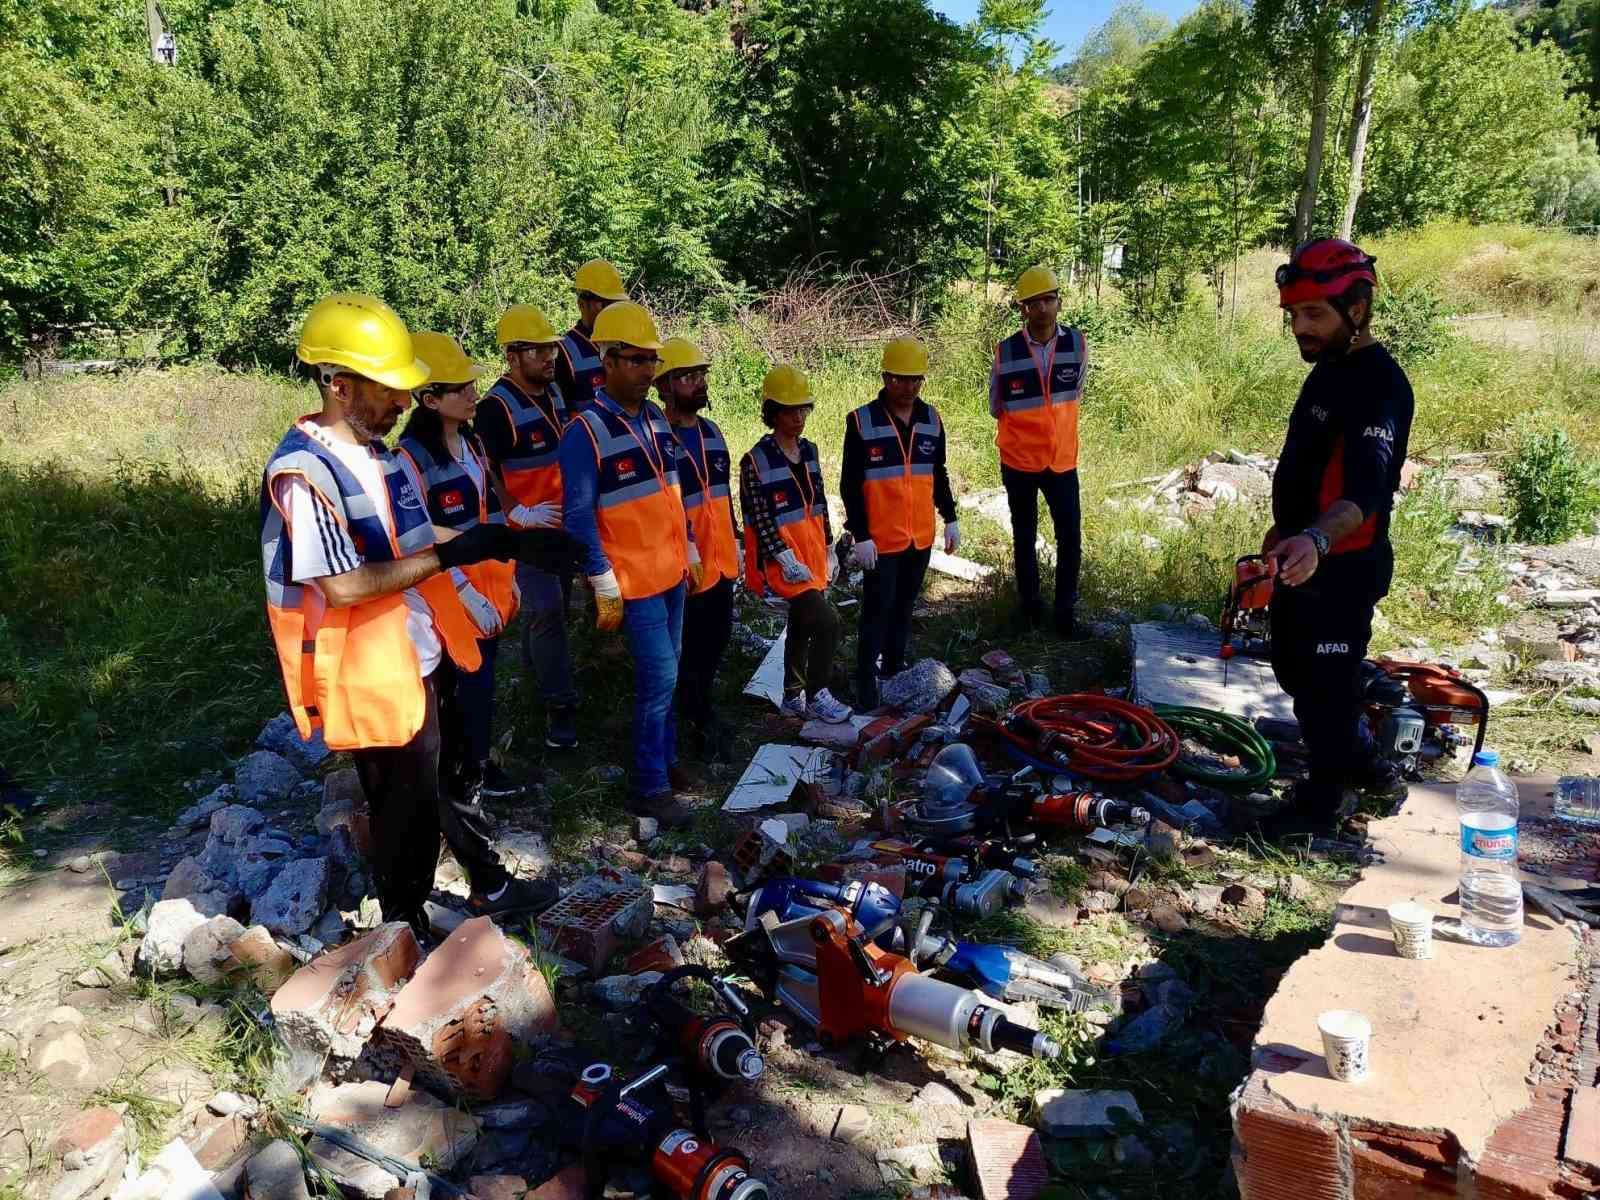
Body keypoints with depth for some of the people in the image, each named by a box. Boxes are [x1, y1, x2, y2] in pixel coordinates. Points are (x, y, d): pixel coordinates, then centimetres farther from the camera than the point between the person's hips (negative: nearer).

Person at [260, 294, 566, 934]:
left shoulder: (379, 454, 6)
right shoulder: (304, 472, -22)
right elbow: (343, 587, -28)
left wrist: (502, 542, 2)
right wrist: (449, 554, -26)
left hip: (415, 662, 9)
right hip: (370, 680, -9)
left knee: (447, 783, 24)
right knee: (405, 806, 9)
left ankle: (490, 886, 43)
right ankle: (404, 932, 30)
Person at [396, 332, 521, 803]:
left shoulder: (472, 442, 7)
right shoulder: (411, 456, -17)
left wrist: (509, 575, 15)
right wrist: (466, 593, -19)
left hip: (491, 586, 7)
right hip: (455, 596, -7)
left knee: (478, 677, 15)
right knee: (469, 682, 5)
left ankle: (455, 761, 31)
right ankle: (473, 768, 24)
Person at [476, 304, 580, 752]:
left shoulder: (555, 391, 5)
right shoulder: (497, 407, -18)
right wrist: (518, 512, -24)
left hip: (564, 521, 8)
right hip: (529, 527, -7)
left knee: (552, 603, 18)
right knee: (546, 610, -10)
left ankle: (537, 670, 37)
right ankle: (559, 705, -4)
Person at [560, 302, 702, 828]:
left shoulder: (656, 419, 6)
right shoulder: (585, 432, -17)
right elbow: (579, 516, -17)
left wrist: (689, 550, 16)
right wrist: (604, 588, -17)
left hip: (671, 571, 7)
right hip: (635, 580, -7)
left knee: (664, 674, 17)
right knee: (659, 678, -4)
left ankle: (664, 758, 33)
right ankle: (648, 788, 9)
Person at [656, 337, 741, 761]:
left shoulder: (711, 431, 10)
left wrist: (734, 539, 19)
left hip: (721, 558, 8)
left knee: (718, 637, 19)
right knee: (690, 647, 6)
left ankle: (699, 706, 39)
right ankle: (699, 724, 21)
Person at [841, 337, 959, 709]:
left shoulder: (931, 419, 5)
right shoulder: (861, 422, -11)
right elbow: (850, 485, -10)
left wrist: (950, 518, 13)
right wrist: (860, 536, -14)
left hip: (921, 536, 5)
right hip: (880, 539, -5)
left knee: (905, 605, 16)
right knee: (877, 608, -2)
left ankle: (896, 667, 31)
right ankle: (866, 679, 7)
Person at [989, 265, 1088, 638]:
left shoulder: (1078, 344, -7)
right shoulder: (1006, 352, -12)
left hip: (1063, 460, 1)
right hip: (1019, 462, -1)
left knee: (1070, 539, 2)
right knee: (1024, 539, 12)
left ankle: (1066, 610, 19)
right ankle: (1030, 606, 29)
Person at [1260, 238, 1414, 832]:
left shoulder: (1379, 384, -22)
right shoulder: (1330, 367, 9)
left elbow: (1366, 486, -35)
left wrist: (1316, 540, -53)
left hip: (1342, 568, -10)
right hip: (1300, 555, 10)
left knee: (1323, 691, 2)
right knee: (1293, 669, 22)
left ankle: (1319, 806, 21)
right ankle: (1367, 766, 40)